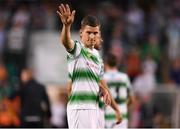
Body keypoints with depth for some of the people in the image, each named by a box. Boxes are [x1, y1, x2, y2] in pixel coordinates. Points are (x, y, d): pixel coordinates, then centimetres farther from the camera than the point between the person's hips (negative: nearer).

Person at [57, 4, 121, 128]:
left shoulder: (97, 55, 17)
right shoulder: (76, 49, -6)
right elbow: (66, 41, -30)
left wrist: (116, 108, 20)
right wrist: (67, 26, -51)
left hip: (94, 108, 8)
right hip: (79, 108, -8)